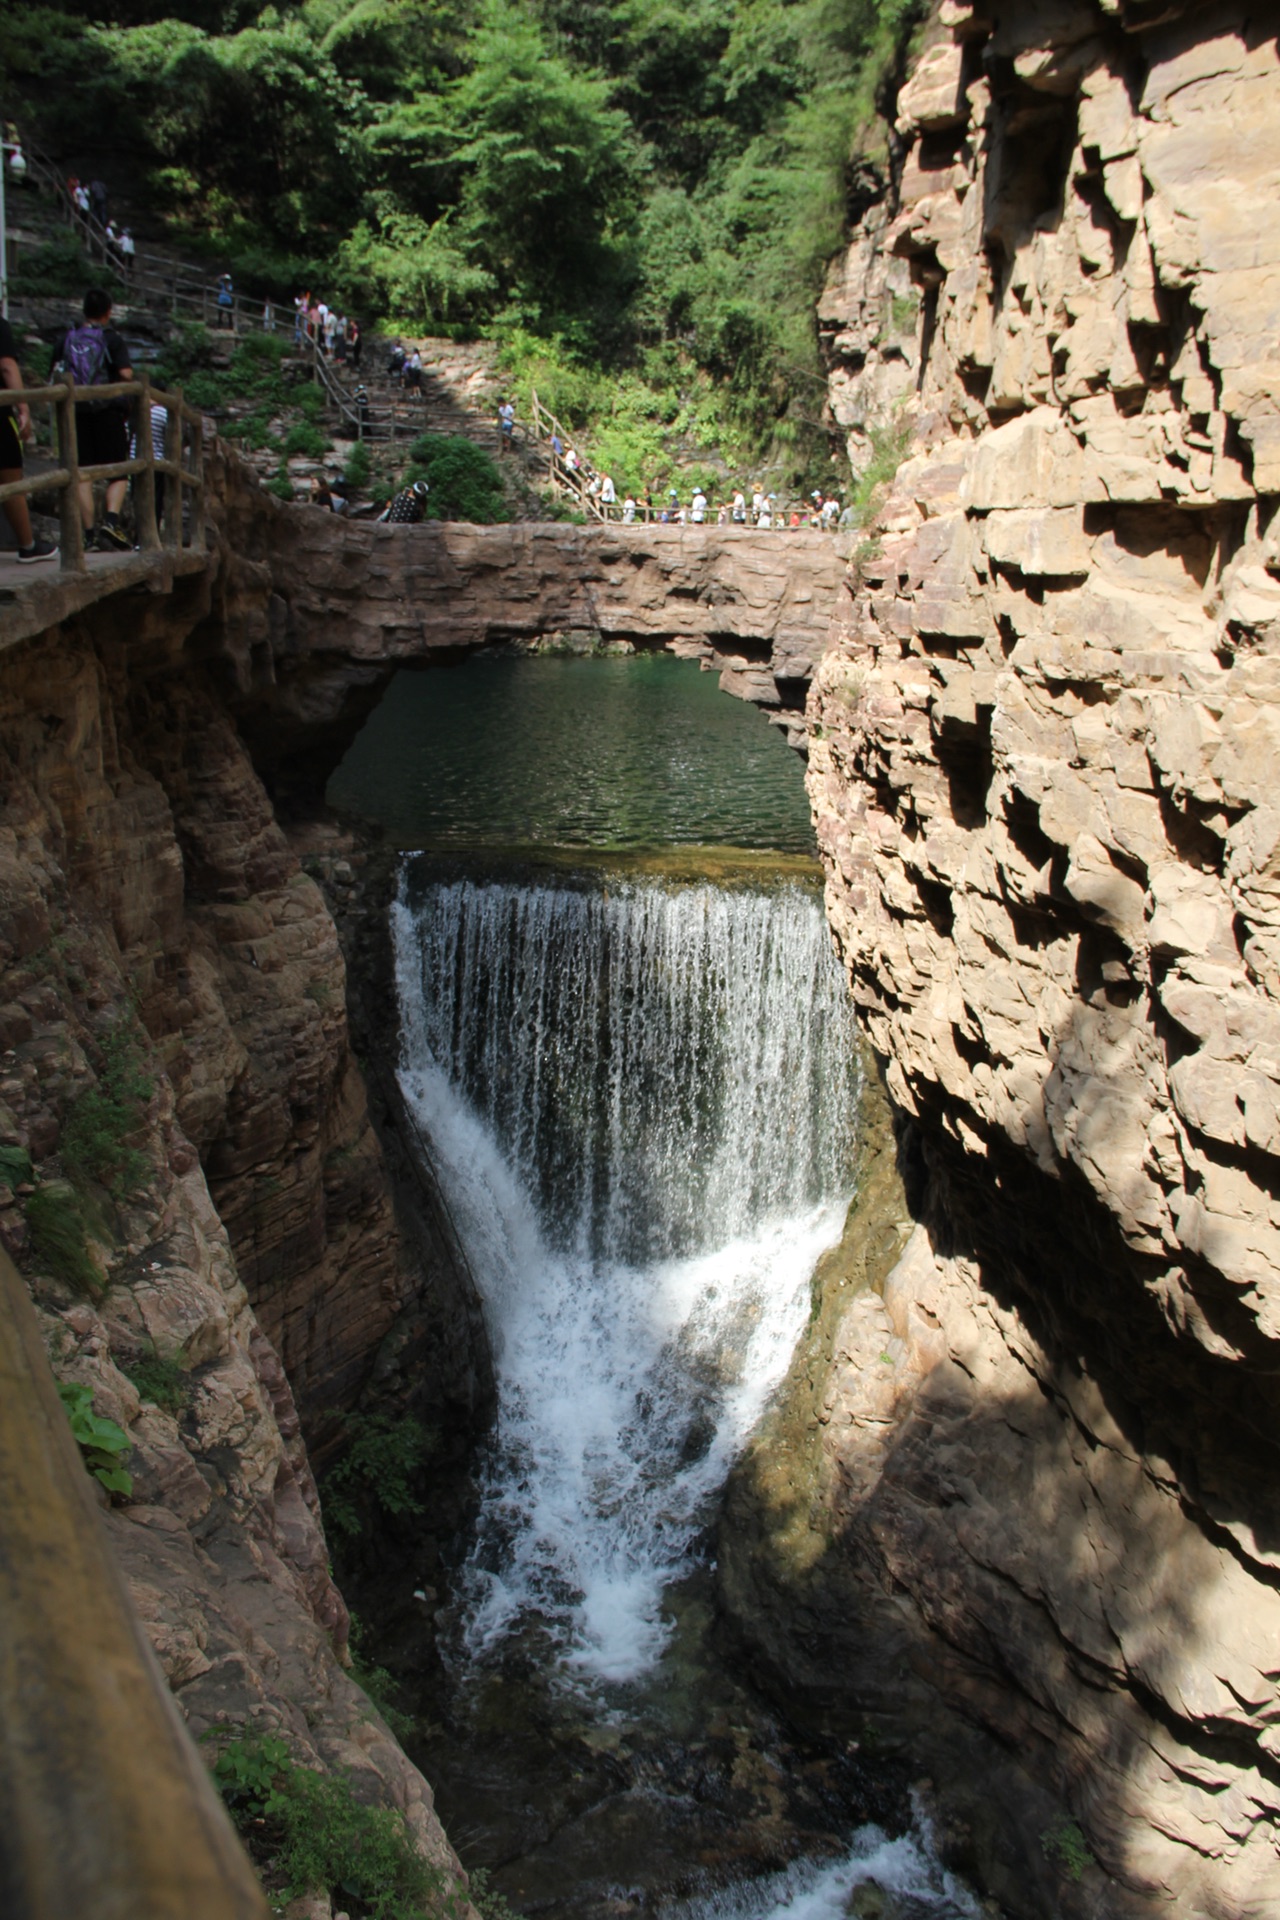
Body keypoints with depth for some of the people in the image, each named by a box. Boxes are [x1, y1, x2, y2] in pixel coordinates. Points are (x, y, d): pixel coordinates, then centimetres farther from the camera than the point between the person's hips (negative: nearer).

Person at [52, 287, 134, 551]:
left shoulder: (66, 340, 10)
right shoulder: (111, 339, -1)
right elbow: (126, 375, -13)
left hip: (75, 411, 3)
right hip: (108, 409, -3)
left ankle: (89, 533, -2)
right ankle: (111, 521, -19)